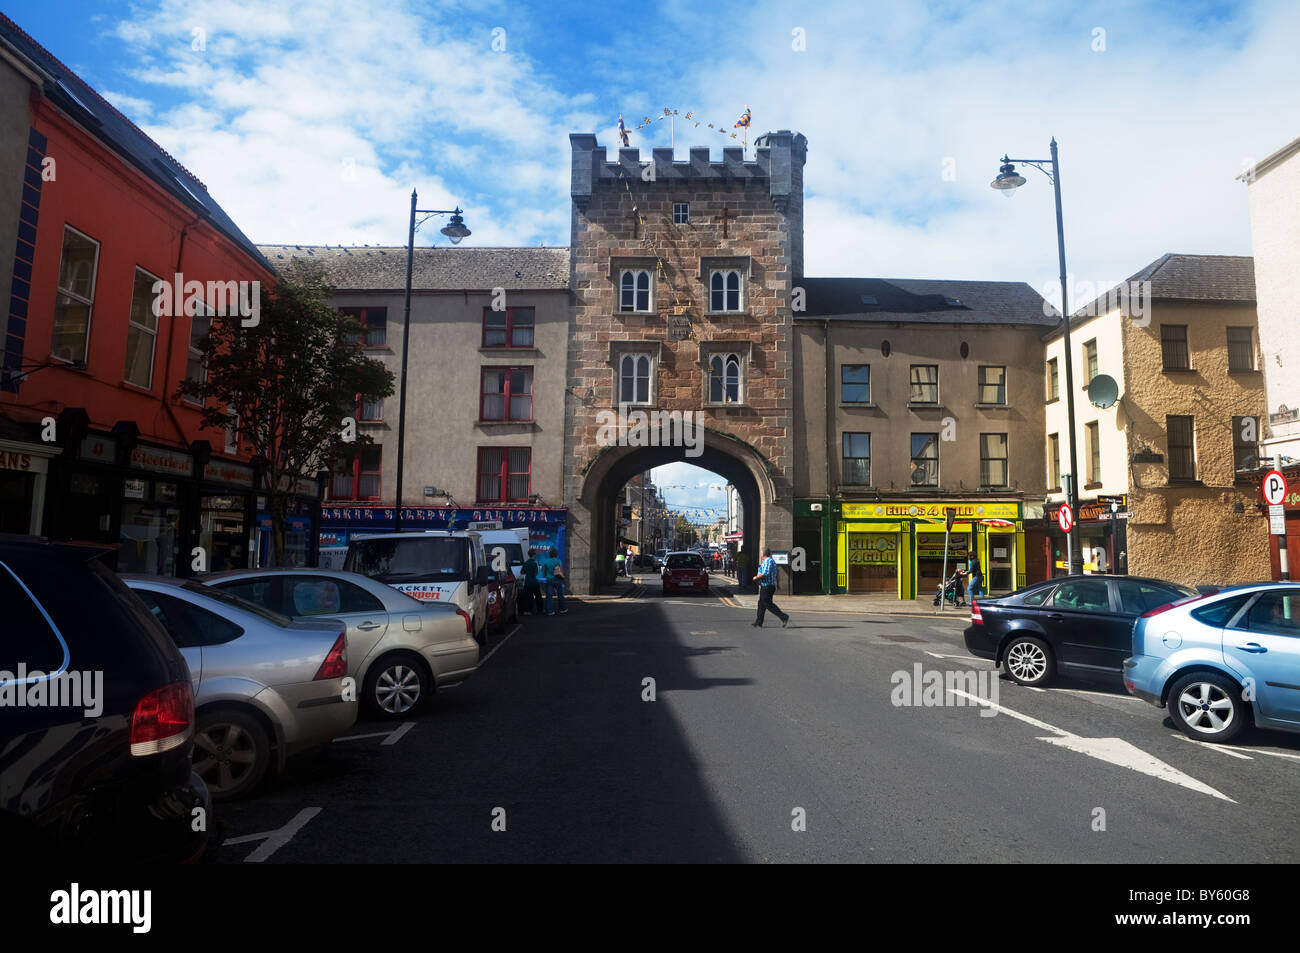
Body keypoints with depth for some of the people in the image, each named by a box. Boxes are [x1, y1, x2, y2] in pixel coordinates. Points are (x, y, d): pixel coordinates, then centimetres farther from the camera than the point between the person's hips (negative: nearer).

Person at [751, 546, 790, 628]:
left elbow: (764, 574, -27)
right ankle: (758, 623, 18)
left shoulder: (767, 561, -18)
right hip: (771, 585, 11)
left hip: (766, 587, -11)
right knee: (761, 604, 14)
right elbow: (777, 571, 24)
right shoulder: (772, 560, 14)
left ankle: (784, 617, -9)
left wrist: (756, 577, -14)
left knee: (768, 604, -8)